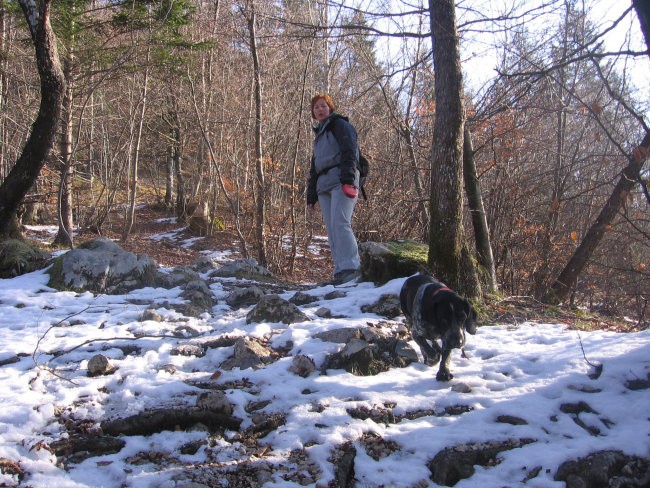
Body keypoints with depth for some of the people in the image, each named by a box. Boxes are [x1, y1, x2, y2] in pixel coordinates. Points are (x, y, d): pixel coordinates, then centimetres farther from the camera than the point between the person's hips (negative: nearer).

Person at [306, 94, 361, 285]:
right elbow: (314, 167, 30)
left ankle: (350, 267, -26)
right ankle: (340, 270, -6)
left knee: (340, 223, -21)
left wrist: (348, 179, -21)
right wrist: (311, 195, 23)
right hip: (323, 185, 8)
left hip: (341, 181, -8)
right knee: (332, 230, -2)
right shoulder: (319, 135, 30)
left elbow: (350, 152, -7)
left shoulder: (340, 125, 7)